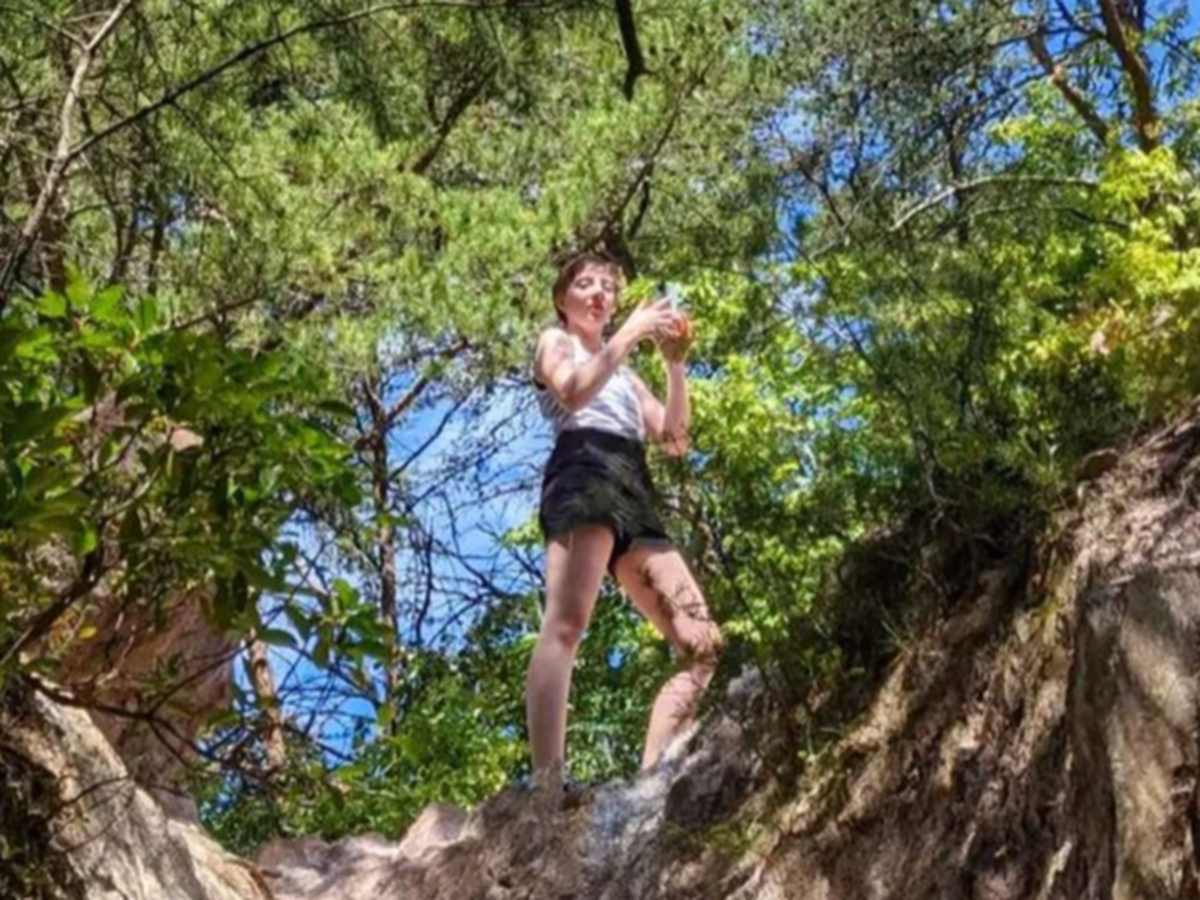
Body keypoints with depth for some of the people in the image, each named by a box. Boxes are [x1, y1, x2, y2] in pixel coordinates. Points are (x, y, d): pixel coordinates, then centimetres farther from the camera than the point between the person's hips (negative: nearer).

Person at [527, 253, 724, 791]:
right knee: (565, 625, -27)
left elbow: (673, 440, 21)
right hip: (584, 472, -7)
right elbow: (573, 393, -2)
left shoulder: (625, 377, 37)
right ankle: (546, 783, -42)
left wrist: (675, 363, 11)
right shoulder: (555, 342, 22)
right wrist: (631, 333, -3)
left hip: (634, 491, 7)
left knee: (702, 643, -8)